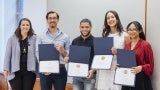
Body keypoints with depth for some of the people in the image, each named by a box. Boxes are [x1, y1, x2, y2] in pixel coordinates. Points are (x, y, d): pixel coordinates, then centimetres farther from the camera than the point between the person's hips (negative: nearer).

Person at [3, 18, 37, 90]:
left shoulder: (34, 39, 1)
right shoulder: (12, 39, 2)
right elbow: (8, 55, 3)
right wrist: (6, 69, -1)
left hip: (29, 71, 0)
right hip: (15, 71, 0)